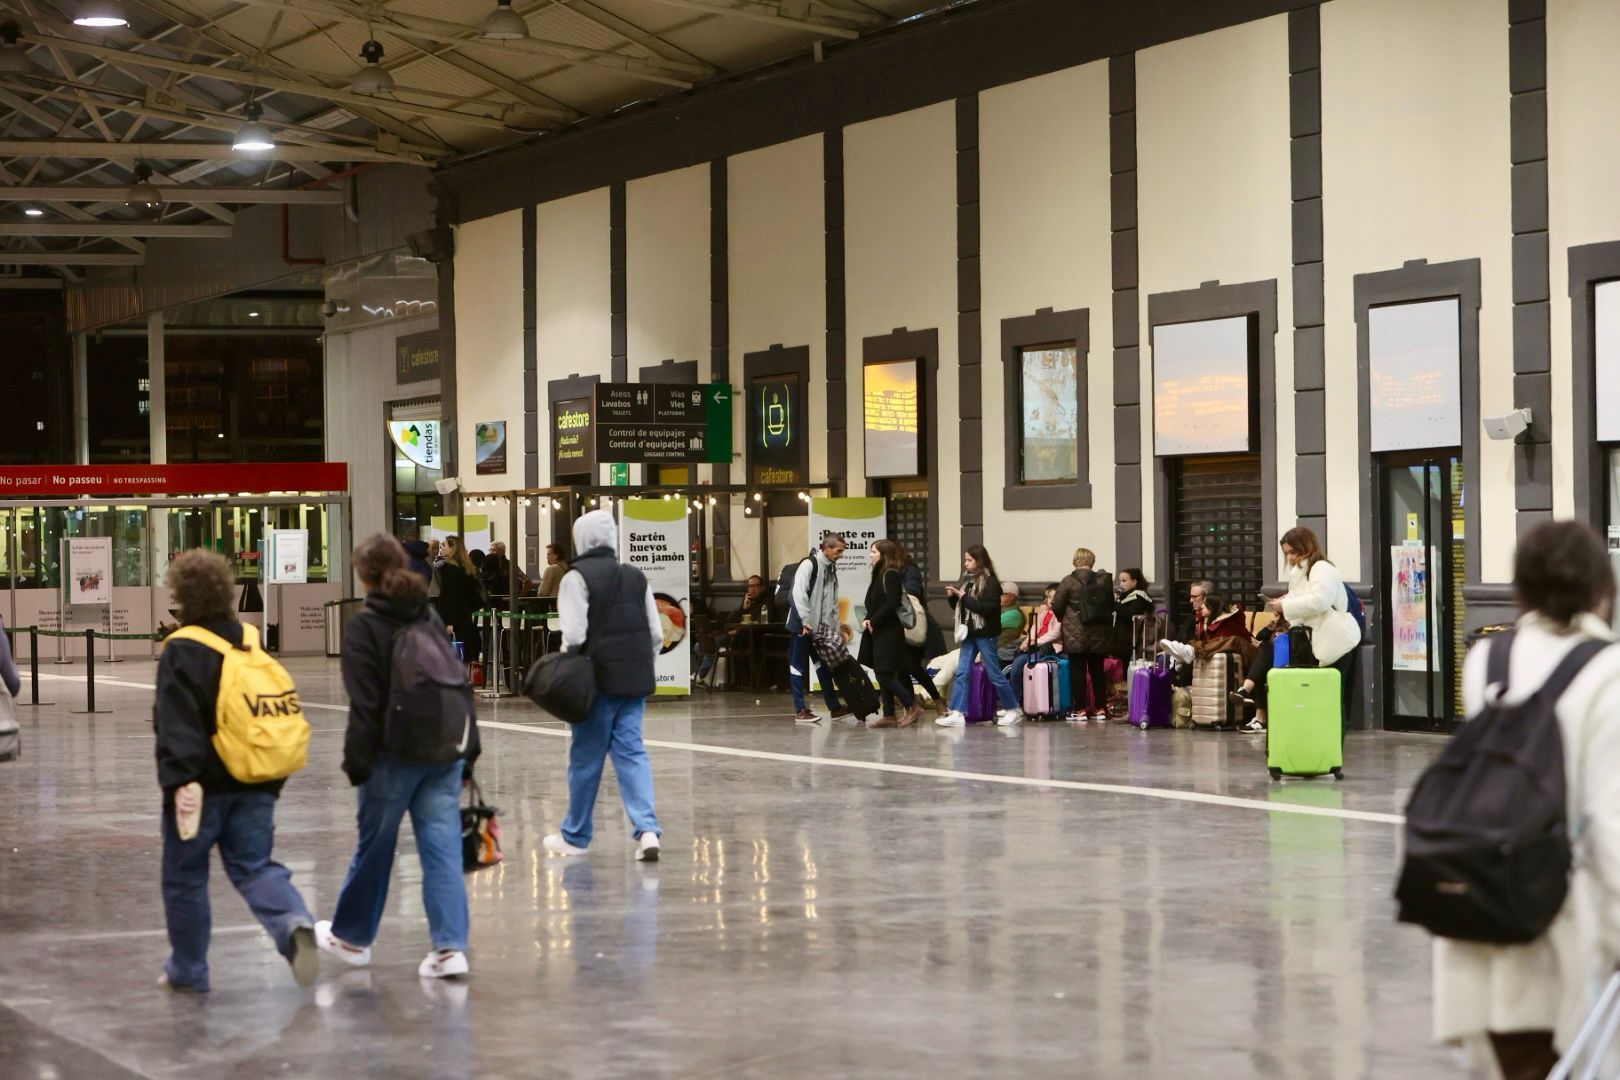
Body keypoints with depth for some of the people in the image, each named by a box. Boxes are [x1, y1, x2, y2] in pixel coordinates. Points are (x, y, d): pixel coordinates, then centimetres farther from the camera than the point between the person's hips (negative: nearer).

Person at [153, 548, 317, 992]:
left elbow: (177, 722, -22)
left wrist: (182, 779, -27)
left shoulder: (182, 653, -12)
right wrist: (272, 782, 23)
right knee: (253, 867, 8)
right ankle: (294, 923, -21)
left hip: (203, 787, -6)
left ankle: (187, 969, 19)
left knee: (184, 876, 10)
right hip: (256, 786, 6)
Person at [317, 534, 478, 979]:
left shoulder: (363, 629, -8)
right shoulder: (432, 619, 10)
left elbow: (365, 705, -13)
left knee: (374, 849, 10)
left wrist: (357, 760, -9)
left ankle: (351, 937, 27)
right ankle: (450, 947, -5)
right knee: (442, 848, 2)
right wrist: (468, 746, 17)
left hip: (393, 756, -5)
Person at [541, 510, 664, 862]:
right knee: (631, 752, 6)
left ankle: (575, 836, 19)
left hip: (598, 679, -5)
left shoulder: (577, 577, -8)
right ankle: (646, 830, -9)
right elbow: (656, 634, 9)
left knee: (586, 757, 6)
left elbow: (575, 635, -15)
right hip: (634, 680, 5)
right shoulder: (636, 576, 10)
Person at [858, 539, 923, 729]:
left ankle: (912, 707, 0)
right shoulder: (879, 574, 14)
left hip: (888, 633, -9)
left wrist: (873, 621, -15)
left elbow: (891, 603, -21)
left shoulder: (891, 575, -13)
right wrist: (867, 620, -2)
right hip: (878, 633, 9)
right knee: (883, 676, 9)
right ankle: (889, 716, 13)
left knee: (885, 675, -9)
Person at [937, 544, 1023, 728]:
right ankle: (957, 714, -2)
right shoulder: (968, 580, 9)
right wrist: (952, 597, -3)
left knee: (994, 674, 2)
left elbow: (988, 608, -22)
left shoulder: (990, 582, -12)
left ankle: (1013, 709, 16)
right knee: (962, 673, 0)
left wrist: (964, 597, -21)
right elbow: (959, 607, 18)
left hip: (985, 633, -7)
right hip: (969, 633, 7)